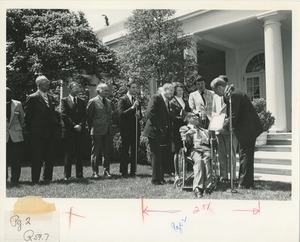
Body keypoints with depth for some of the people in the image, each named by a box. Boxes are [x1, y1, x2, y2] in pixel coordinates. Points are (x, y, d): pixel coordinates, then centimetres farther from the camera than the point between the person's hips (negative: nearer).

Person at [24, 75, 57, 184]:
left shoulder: (51, 98, 13)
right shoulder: (32, 98, -6)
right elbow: (27, 117, -4)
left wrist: (53, 129, 13)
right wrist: (30, 131, -3)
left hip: (50, 134, 6)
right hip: (37, 134, -6)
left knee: (50, 157, 9)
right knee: (37, 158, 1)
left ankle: (47, 178, 20)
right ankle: (35, 180, 11)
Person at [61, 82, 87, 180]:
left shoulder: (81, 102, 16)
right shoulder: (64, 100, 4)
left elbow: (84, 116, 9)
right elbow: (64, 115, -5)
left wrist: (81, 125, -8)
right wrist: (74, 125, -12)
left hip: (80, 130, 3)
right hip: (68, 131, -3)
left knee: (79, 153, 3)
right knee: (68, 153, 0)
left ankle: (79, 175, 8)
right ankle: (67, 175, 7)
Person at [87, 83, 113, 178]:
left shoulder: (109, 102, 15)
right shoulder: (93, 101, -5)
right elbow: (89, 117, -2)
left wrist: (110, 128, 12)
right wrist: (91, 129, -1)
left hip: (107, 131, 6)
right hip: (97, 131, -6)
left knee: (107, 152, 7)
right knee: (95, 152, 3)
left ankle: (106, 171, 15)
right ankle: (95, 172, 11)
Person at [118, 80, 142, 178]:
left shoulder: (137, 100, 14)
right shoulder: (123, 99, -3)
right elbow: (121, 113, -14)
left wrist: (139, 115, -5)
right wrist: (132, 107, -22)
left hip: (136, 128, 5)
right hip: (126, 128, -5)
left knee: (134, 150, 7)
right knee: (125, 150, -1)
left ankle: (133, 171, 14)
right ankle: (124, 171, 8)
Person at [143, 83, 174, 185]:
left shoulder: (167, 102, 18)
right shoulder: (155, 98, -8)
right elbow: (150, 113, -18)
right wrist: (158, 128, -17)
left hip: (164, 133, 8)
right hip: (156, 132, -8)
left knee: (163, 157, 10)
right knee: (156, 156, -3)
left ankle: (161, 178, 20)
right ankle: (156, 179, 6)